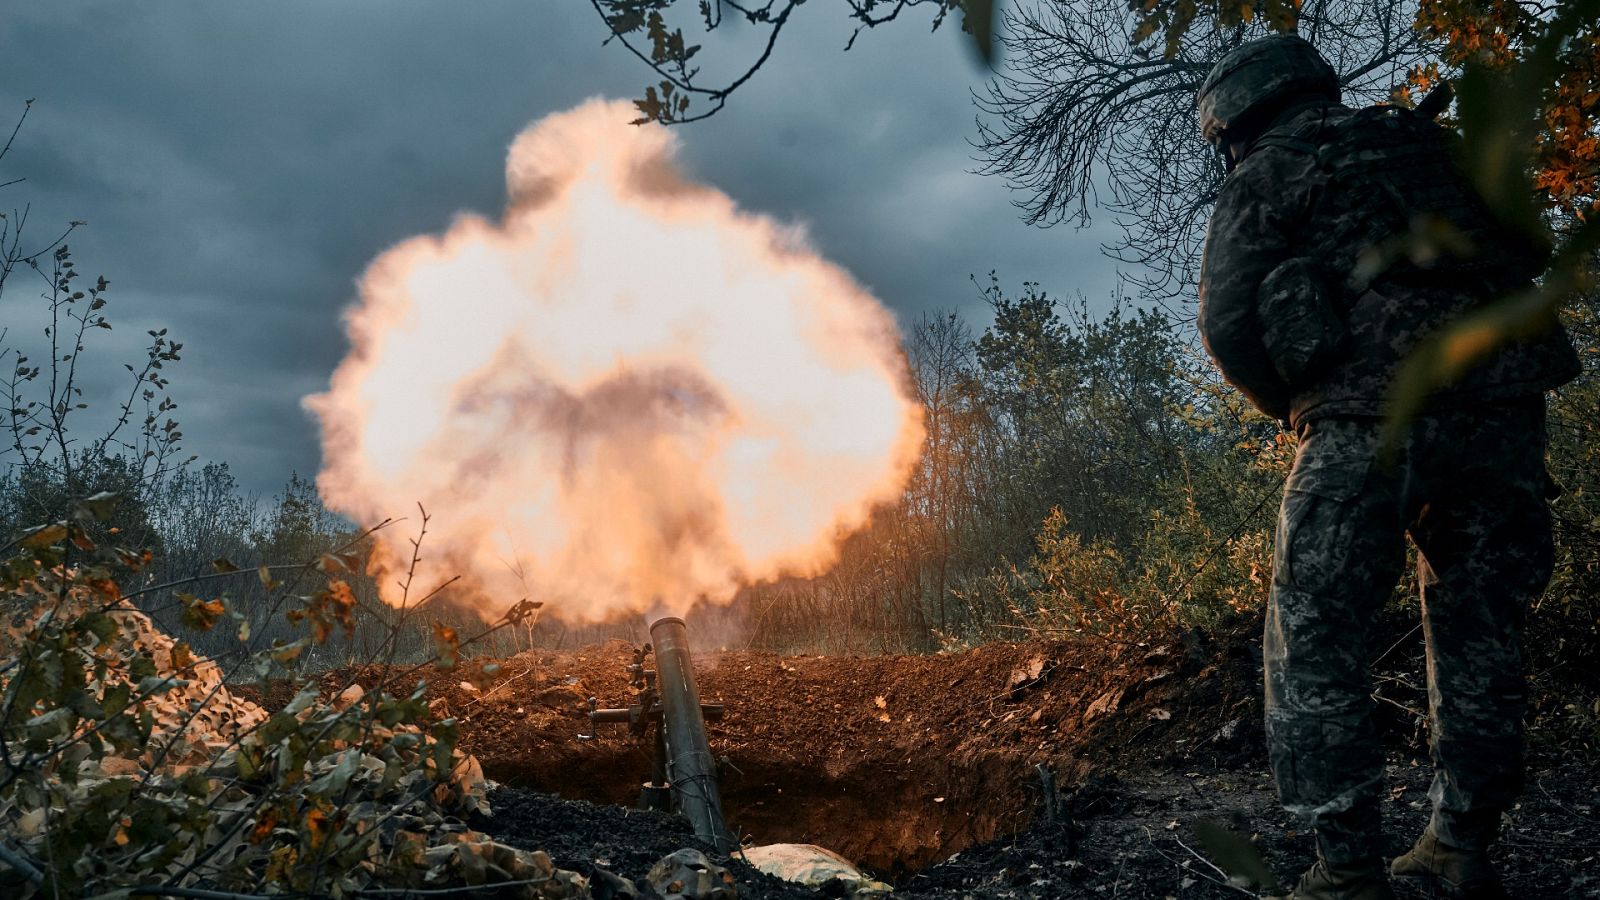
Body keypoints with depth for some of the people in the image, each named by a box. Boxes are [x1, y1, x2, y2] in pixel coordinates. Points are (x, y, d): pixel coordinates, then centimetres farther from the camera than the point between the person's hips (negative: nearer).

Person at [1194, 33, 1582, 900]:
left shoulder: (1262, 178, 8)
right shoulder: (1431, 141, 24)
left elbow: (1227, 325, -1)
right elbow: (1526, 257, 26)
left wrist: (1296, 405, 14)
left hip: (1370, 417, -6)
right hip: (1504, 402, 6)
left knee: (1314, 639, 2)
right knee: (1477, 627, 16)